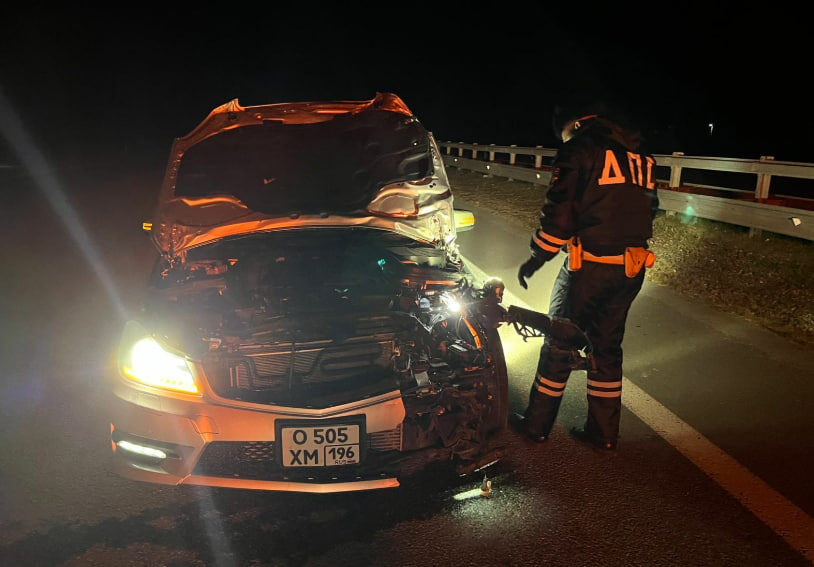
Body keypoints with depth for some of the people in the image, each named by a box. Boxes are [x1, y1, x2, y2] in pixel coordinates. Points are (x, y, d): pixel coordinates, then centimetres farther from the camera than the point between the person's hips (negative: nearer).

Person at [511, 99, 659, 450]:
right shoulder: (641, 157, 15)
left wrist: (535, 259, -3)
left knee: (559, 345, 6)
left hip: (589, 267, -6)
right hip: (632, 270, 6)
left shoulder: (580, 149, -6)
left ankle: (537, 424, 17)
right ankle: (604, 432, 23)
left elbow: (559, 213, -11)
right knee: (607, 347, 16)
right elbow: (647, 211, 18)